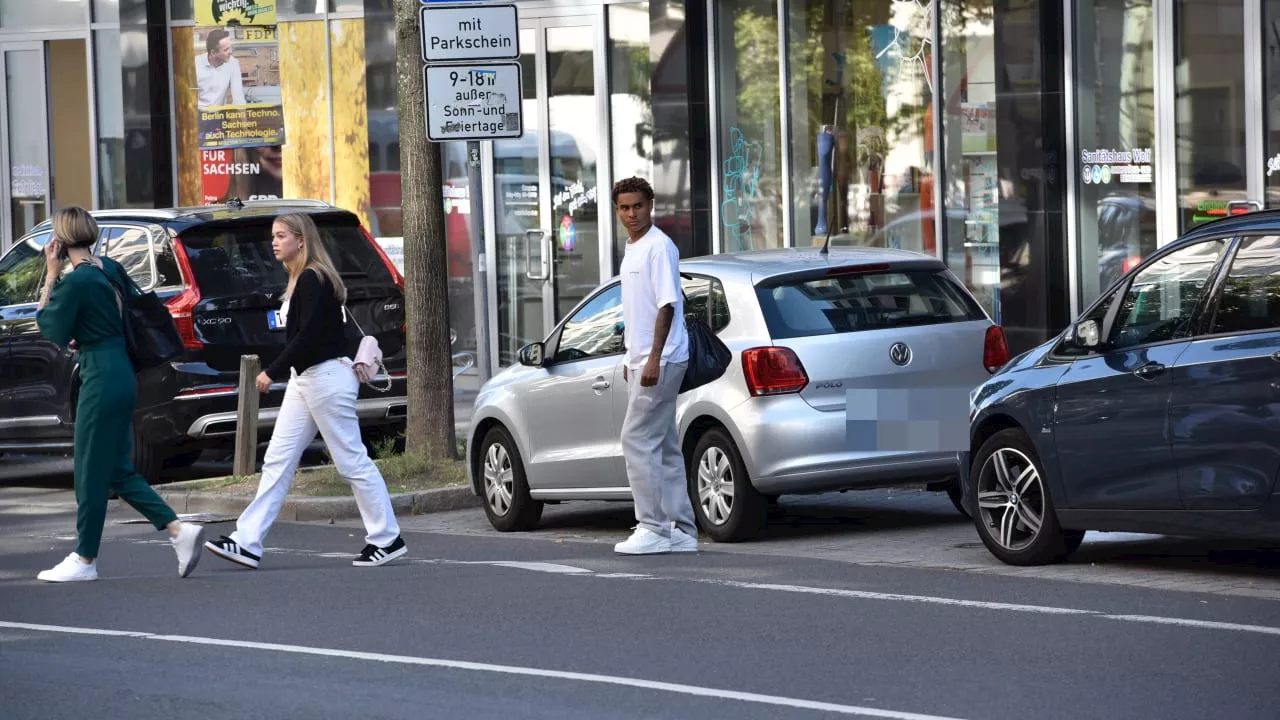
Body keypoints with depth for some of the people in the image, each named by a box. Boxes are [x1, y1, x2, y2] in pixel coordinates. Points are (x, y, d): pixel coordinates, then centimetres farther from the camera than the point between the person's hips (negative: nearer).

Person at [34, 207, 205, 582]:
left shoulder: (76, 281, -17)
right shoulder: (111, 270, 10)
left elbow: (52, 330, -9)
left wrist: (50, 277, -7)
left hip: (101, 379, -9)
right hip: (121, 374, 9)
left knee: (91, 472, 1)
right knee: (117, 471, 14)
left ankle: (84, 559, 9)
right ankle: (179, 529, 7)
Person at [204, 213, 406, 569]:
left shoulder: (313, 280, -15)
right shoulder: (302, 280, 14)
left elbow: (308, 336, -22)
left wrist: (272, 372, -17)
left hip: (327, 379, -10)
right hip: (304, 379, 10)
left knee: (353, 461, -3)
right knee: (277, 461, 5)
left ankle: (387, 539, 5)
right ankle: (247, 542, 4)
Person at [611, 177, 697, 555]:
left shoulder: (659, 247, -13)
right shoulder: (632, 250, 17)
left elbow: (667, 305, -19)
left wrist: (653, 359, -24)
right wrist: (632, 358, 24)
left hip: (660, 361, -10)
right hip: (642, 362, 10)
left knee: (638, 441, -12)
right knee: (663, 446, 10)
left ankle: (653, 528, -11)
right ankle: (681, 530, 13)